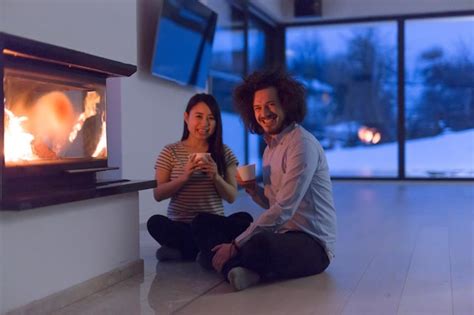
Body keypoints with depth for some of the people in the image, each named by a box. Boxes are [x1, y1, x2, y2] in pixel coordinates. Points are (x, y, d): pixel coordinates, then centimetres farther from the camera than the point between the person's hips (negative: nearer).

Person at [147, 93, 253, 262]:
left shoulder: (224, 153, 6)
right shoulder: (170, 152, 3)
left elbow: (231, 197, 3)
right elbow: (158, 194, -2)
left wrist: (216, 177, -15)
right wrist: (183, 177, -17)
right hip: (179, 225, -1)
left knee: (244, 219, -28)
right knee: (155, 222, -32)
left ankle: (184, 249, -19)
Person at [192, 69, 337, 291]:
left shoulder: (302, 144, -14)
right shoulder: (270, 147, 14)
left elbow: (283, 210, -21)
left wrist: (235, 245, -21)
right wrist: (252, 189, -2)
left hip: (312, 243, -9)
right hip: (281, 237, 9)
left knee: (260, 244, -41)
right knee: (204, 227, 1)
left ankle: (233, 266, -12)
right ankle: (238, 268, -22)